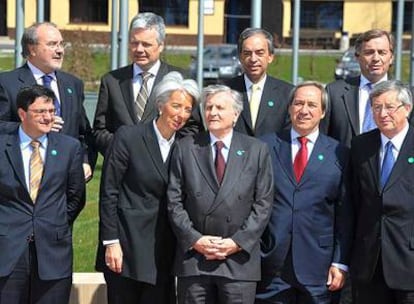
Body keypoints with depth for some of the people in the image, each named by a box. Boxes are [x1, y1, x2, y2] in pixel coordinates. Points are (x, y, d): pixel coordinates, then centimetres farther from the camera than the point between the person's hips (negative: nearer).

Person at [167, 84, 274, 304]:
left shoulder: (257, 150, 6)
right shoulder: (185, 148, 7)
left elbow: (263, 204, 1)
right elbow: (174, 201, 3)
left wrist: (238, 242, -8)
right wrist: (194, 239, -7)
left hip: (239, 257, -1)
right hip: (193, 257, 1)